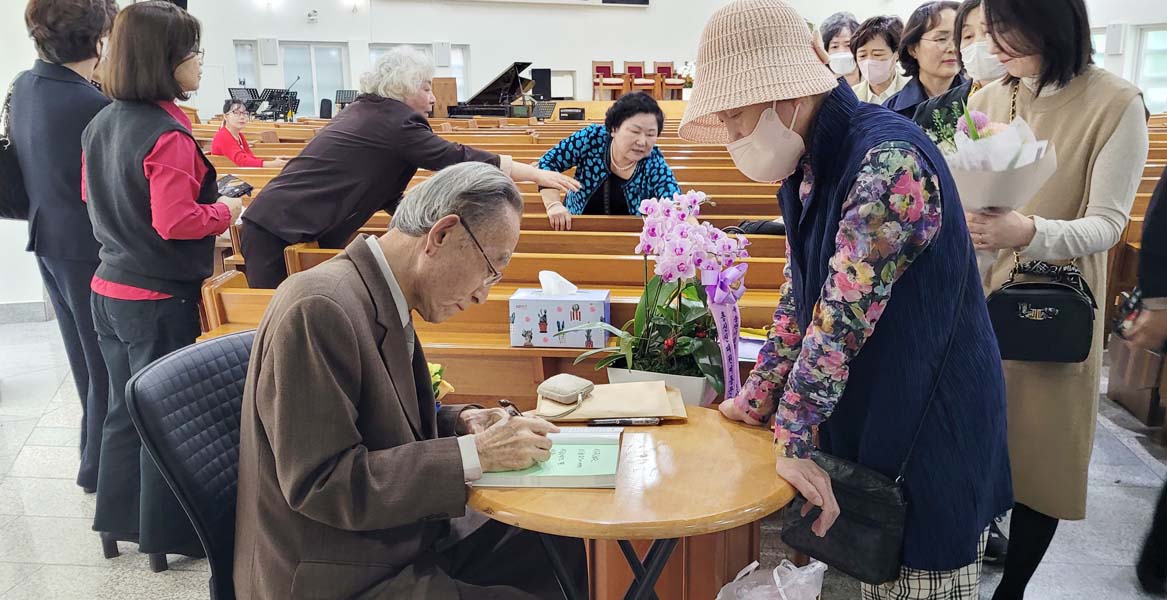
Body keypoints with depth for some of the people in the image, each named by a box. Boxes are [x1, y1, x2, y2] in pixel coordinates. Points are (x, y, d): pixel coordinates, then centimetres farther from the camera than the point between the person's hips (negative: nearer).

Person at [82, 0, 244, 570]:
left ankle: (116, 521, 33)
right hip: (159, 299, -8)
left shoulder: (101, 123, 5)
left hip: (109, 288, 8)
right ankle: (166, 534, 20)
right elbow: (177, 223, -24)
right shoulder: (167, 134, -22)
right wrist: (226, 210, -9)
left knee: (124, 409, 19)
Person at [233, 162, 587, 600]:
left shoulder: (384, 298, 3)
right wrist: (473, 453, -24)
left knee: (562, 550, 8)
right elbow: (320, 483, -26)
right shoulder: (318, 308, -25)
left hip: (400, 540, 9)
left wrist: (461, 421, -2)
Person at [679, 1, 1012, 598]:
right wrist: (759, 396, 9)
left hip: (934, 417, -8)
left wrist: (794, 438, -22)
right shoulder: (809, 162, 2)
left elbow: (842, 315, -28)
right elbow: (800, 290, 8)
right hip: (863, 411, 8)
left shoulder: (888, 162, -27)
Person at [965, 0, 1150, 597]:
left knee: (1038, 460, 7)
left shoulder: (1116, 104, -10)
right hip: (979, 301, 3)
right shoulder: (985, 101, 3)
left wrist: (1029, 233, -33)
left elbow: (1107, 224, -15)